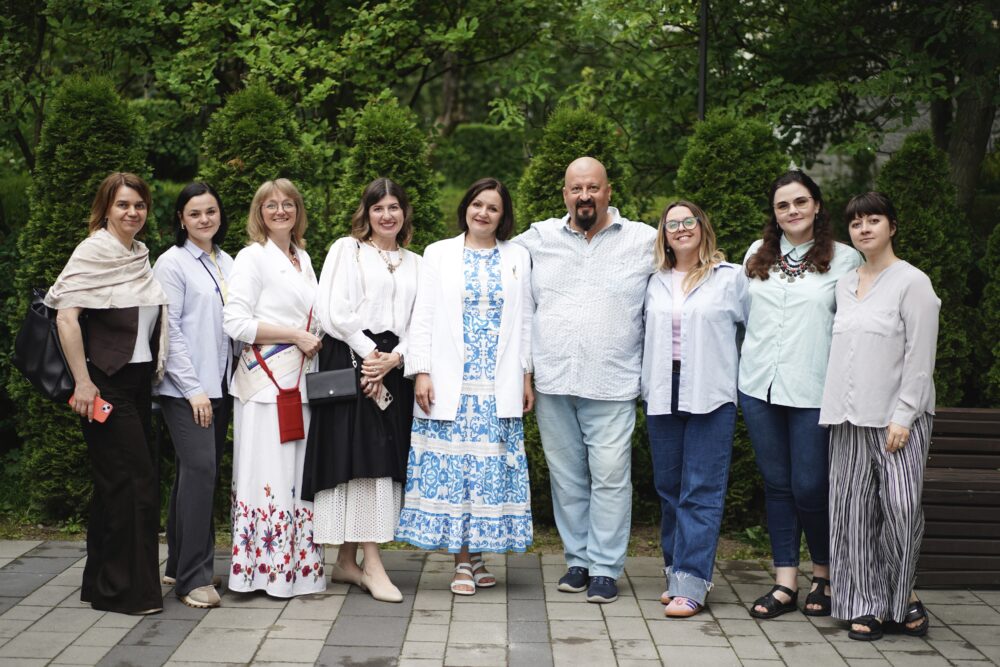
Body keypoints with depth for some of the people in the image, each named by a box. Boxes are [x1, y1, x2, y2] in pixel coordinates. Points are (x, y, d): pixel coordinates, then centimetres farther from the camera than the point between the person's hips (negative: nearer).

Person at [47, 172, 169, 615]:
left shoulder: (140, 255, 13)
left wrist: (154, 371, 15)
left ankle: (102, 583, 23)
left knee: (116, 483, 12)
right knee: (135, 480, -7)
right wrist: (82, 382, -20)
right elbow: (66, 317, -17)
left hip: (137, 383, 8)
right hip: (105, 386, -8)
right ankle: (127, 589, 4)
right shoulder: (93, 250, -10)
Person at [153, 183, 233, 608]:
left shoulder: (225, 263, 13)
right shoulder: (172, 263, -5)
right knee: (200, 469, -13)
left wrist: (227, 381, 8)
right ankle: (192, 577, -9)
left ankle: (180, 565, 18)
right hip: (186, 388, -6)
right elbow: (168, 330, -10)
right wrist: (192, 388, -13)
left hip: (219, 385, 6)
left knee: (197, 473, 9)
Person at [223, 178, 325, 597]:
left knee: (300, 476, 7)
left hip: (301, 381, 7)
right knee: (269, 475, -6)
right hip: (266, 381, -7)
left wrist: (311, 341, 8)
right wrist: (295, 335, -12)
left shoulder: (303, 259, 18)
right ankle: (263, 567, 1)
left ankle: (298, 567, 13)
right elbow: (236, 322, -13)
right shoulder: (253, 257, -3)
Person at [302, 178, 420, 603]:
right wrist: (369, 352, -10)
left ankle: (347, 562, 10)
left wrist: (394, 358, -9)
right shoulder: (346, 250, 6)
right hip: (350, 361, -4)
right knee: (361, 457, -11)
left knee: (383, 460, 2)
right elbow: (334, 311, -5)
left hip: (393, 367, 5)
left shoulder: (415, 264, 18)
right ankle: (372, 564, -10)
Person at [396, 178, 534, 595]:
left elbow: (525, 321, 11)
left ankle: (476, 556, 12)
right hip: (449, 384, -1)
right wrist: (421, 373, -5)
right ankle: (462, 562, 4)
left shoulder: (517, 258, 13)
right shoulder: (439, 254, 8)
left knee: (491, 466, 1)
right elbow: (423, 317, 4)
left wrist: (526, 376, 5)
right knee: (452, 465, -3)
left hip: (500, 387, 1)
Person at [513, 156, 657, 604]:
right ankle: (578, 559, 22)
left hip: (612, 384, -2)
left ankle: (605, 567, 5)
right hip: (552, 382, 3)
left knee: (610, 477, -5)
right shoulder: (539, 239, 9)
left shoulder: (644, 241, 3)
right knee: (566, 476, 9)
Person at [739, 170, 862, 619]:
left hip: (812, 391, -3)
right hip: (759, 387, 4)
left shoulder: (845, 259, 0)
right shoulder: (756, 256, 11)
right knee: (776, 484, 8)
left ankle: (824, 576, 20)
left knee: (809, 487, -3)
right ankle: (785, 582, 15)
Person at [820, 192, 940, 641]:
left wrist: (903, 417, -14)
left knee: (902, 508, -9)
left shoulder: (912, 282, -3)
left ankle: (902, 597, 12)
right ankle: (865, 605, 12)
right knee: (854, 512, 3)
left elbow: (920, 356, -8)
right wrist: (837, 410, 11)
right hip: (849, 418, 5)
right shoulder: (845, 285, 14)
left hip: (897, 417, -5)